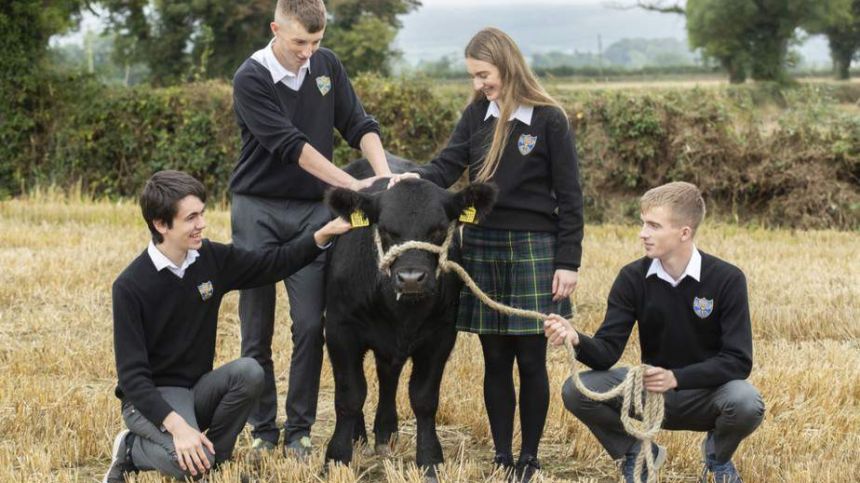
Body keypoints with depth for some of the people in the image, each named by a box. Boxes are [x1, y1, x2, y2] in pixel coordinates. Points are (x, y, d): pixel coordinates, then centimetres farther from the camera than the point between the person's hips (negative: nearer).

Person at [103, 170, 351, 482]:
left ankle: (213, 457, -5)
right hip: (150, 398, -5)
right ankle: (133, 449, 1)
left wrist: (324, 234, -4)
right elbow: (131, 374, -20)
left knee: (249, 372, -24)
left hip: (198, 389, 5)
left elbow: (273, 264, 11)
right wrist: (176, 424, -33)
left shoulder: (212, 258, -4)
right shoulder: (130, 286, -19)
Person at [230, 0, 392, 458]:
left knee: (310, 325, -3)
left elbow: (360, 126, 4)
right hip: (258, 210, -3)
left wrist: (386, 176, -15)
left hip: (311, 210, 3)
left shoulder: (327, 65, 3)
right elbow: (291, 145, -20)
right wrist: (353, 185, -24)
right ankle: (263, 429, 14)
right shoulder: (251, 79, -12)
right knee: (257, 330, 3)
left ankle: (299, 430, 7)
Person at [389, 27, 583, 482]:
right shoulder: (476, 114, 7)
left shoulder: (549, 119, -5)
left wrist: (568, 262, -8)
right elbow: (448, 164, -1)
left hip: (534, 249, -4)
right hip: (482, 247, 4)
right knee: (495, 360, 8)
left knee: (530, 360, 1)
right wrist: (415, 178, -23)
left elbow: (568, 196, -5)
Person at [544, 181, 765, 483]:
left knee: (746, 403, -36)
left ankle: (718, 454, 2)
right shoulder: (633, 278, -8)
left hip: (706, 394, -2)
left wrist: (676, 378, -29)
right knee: (576, 391, -22)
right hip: (651, 391, 2)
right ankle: (637, 453, 7)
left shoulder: (727, 280, -15)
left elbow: (738, 360, -18)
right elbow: (607, 351, -13)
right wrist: (577, 341, -35)